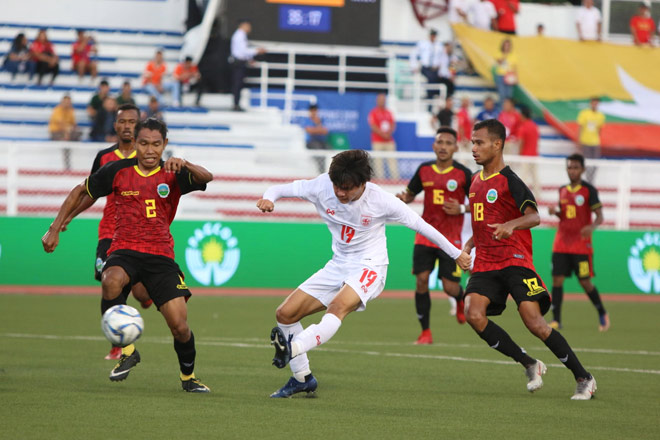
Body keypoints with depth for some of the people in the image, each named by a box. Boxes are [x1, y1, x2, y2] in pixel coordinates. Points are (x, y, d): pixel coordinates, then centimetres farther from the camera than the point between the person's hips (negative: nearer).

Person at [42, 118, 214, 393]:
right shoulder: (117, 171, 2)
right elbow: (81, 192, 14)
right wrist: (55, 228, 8)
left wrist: (183, 164, -39)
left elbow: (206, 177, -19)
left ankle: (188, 377, 23)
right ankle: (127, 351, -19)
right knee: (111, 281, -37)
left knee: (179, 326, -8)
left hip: (160, 255, 0)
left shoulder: (172, 175, 0)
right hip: (124, 249, 0)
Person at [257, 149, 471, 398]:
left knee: (337, 306, -36)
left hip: (369, 266, -6)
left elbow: (421, 225, -5)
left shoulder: (381, 200, -17)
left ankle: (292, 348, -57)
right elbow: (281, 190, -1)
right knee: (285, 314, -2)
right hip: (338, 265, 6)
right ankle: (302, 379, 10)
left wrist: (456, 254, 3)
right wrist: (269, 199, -27)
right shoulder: (323, 186, -10)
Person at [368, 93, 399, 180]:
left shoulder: (389, 113, 15)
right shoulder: (373, 112, 0)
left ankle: (396, 178, -3)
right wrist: (383, 134, -16)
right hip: (377, 141, -4)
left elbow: (393, 125, 11)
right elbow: (373, 126, -8)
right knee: (378, 161, -7)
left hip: (389, 141, 4)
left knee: (392, 160, -1)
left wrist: (389, 132, -10)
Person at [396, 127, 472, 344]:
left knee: (450, 287, -5)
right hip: (425, 235, 3)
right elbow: (411, 193, 17)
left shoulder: (463, 174, -5)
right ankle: (425, 332, 1)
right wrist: (404, 197, -6)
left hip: (451, 239, -3)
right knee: (421, 280, -9)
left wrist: (462, 209, -16)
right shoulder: (424, 170, 4)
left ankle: (461, 299, 34)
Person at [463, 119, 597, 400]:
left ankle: (583, 378, 0)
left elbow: (534, 217, -22)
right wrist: (467, 247, 16)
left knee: (534, 322, -16)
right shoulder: (476, 181, 17)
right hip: (485, 264, 7)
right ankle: (530, 365, -3)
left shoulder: (509, 181, -7)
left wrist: (511, 225, -41)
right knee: (473, 314, -18)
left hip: (515, 261, -7)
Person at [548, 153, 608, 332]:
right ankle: (556, 320, 0)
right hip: (561, 243, 5)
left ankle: (602, 314, 19)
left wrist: (592, 227, -30)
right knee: (557, 279, -4)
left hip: (581, 244, -5)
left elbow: (599, 216, -9)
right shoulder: (562, 190, 10)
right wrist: (555, 211, 0)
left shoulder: (589, 190, -5)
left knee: (585, 282, -3)